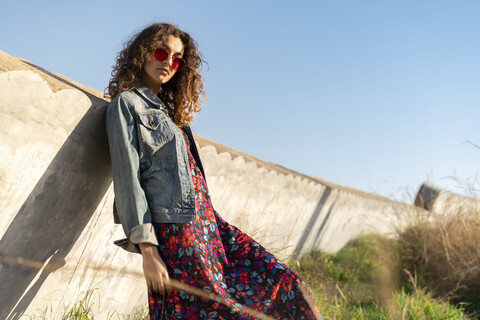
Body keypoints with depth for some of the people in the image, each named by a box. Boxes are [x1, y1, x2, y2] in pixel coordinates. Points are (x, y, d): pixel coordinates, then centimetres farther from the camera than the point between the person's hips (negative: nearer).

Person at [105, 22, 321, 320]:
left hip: (205, 223, 9)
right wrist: (147, 249, -18)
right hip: (175, 231, -9)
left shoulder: (166, 108, 23)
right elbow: (128, 180, -11)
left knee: (278, 279, 2)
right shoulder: (126, 103, -2)